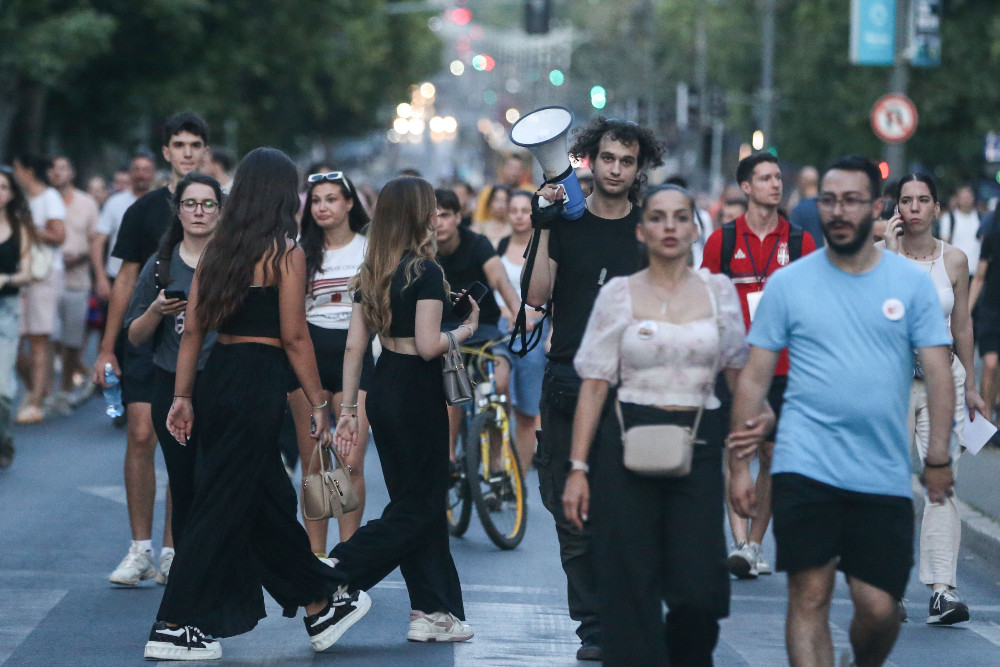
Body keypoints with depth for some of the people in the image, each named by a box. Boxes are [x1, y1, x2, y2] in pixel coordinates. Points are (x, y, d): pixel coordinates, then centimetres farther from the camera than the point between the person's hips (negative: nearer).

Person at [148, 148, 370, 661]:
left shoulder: (218, 248, 9)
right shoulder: (285, 252, -8)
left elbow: (192, 329, 7)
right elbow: (294, 336, -11)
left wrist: (183, 395, 11)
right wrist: (318, 404, -6)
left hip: (216, 378, 7)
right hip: (259, 384, -7)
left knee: (271, 499, 16)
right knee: (221, 507, -2)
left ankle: (323, 605, 28)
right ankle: (173, 628, 0)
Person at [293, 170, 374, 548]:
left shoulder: (370, 249, 6)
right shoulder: (301, 252, 8)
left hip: (354, 356, -1)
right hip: (309, 355, 1)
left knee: (352, 464, -9)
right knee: (312, 463, 2)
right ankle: (315, 555, 10)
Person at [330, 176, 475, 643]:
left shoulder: (371, 272, 7)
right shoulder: (426, 271, -14)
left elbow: (354, 345, 7)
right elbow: (429, 345, -20)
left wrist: (348, 408, 9)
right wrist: (465, 330, -2)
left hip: (382, 389, 8)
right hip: (417, 394, -8)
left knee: (416, 501, 14)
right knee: (417, 508, 1)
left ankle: (432, 611, 14)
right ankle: (334, 574, -12)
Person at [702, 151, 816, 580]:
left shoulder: (800, 242, 6)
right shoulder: (722, 240, 4)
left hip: (781, 365, 2)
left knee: (772, 457, 6)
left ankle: (755, 544, 17)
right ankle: (740, 544, -18)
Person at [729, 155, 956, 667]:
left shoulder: (912, 283, 5)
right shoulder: (788, 283, 4)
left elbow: (938, 372, 3)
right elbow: (754, 378, 5)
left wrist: (938, 457, -8)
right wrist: (739, 463, 0)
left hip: (885, 474, 1)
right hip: (806, 466, -1)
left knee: (879, 607, 1)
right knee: (810, 595, -8)